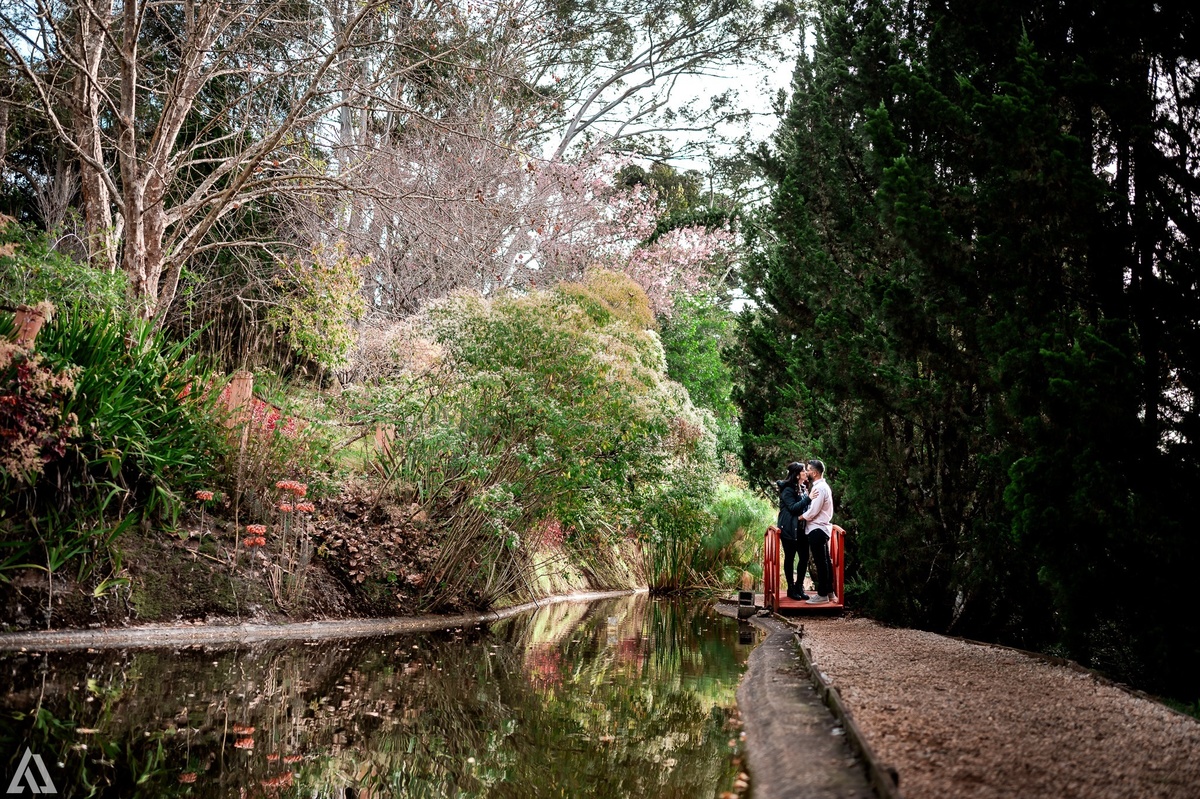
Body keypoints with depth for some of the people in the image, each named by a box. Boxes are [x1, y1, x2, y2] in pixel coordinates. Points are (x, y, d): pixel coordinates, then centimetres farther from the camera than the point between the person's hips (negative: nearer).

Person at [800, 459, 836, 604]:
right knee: (825, 561, 13)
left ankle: (822, 595, -1)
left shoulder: (820, 488, -17)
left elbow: (813, 512, -20)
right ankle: (829, 592, 20)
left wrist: (798, 517, -7)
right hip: (820, 528, 10)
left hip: (817, 529, -10)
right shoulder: (821, 486, 15)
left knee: (820, 561, -5)